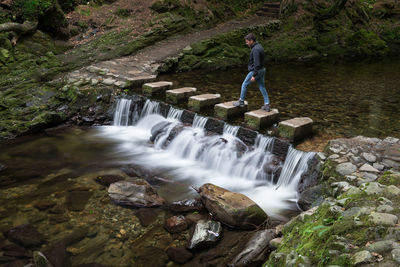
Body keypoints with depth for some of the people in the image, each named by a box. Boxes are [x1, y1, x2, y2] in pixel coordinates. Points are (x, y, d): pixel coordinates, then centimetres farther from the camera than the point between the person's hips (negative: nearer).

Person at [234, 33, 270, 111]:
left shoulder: (255, 50, -22)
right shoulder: (259, 46, 9)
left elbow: (257, 64, -26)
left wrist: (254, 76, -24)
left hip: (256, 71, -9)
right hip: (262, 70, 9)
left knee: (244, 85, 8)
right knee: (262, 87, 10)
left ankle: (241, 101, 21)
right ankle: (267, 105, 9)